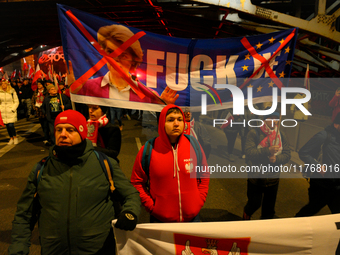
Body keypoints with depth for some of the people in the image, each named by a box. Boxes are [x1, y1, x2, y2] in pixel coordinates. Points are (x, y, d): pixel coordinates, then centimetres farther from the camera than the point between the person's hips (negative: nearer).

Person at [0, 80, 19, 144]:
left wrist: (13, 109, -10)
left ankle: (15, 137, 9)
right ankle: (11, 138, 20)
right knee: (7, 126, 7)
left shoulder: (12, 92, -3)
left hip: (11, 111, -3)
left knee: (11, 125, -11)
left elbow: (16, 102, 0)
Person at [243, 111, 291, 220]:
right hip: (255, 177, -4)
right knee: (254, 204, 13)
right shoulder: (254, 133, -14)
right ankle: (246, 216, 47)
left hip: (273, 179, 4)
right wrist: (267, 150, -32)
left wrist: (276, 159, -20)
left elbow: (287, 155, -1)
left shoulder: (280, 135, 1)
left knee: (269, 208, 17)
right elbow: (249, 152, -23)